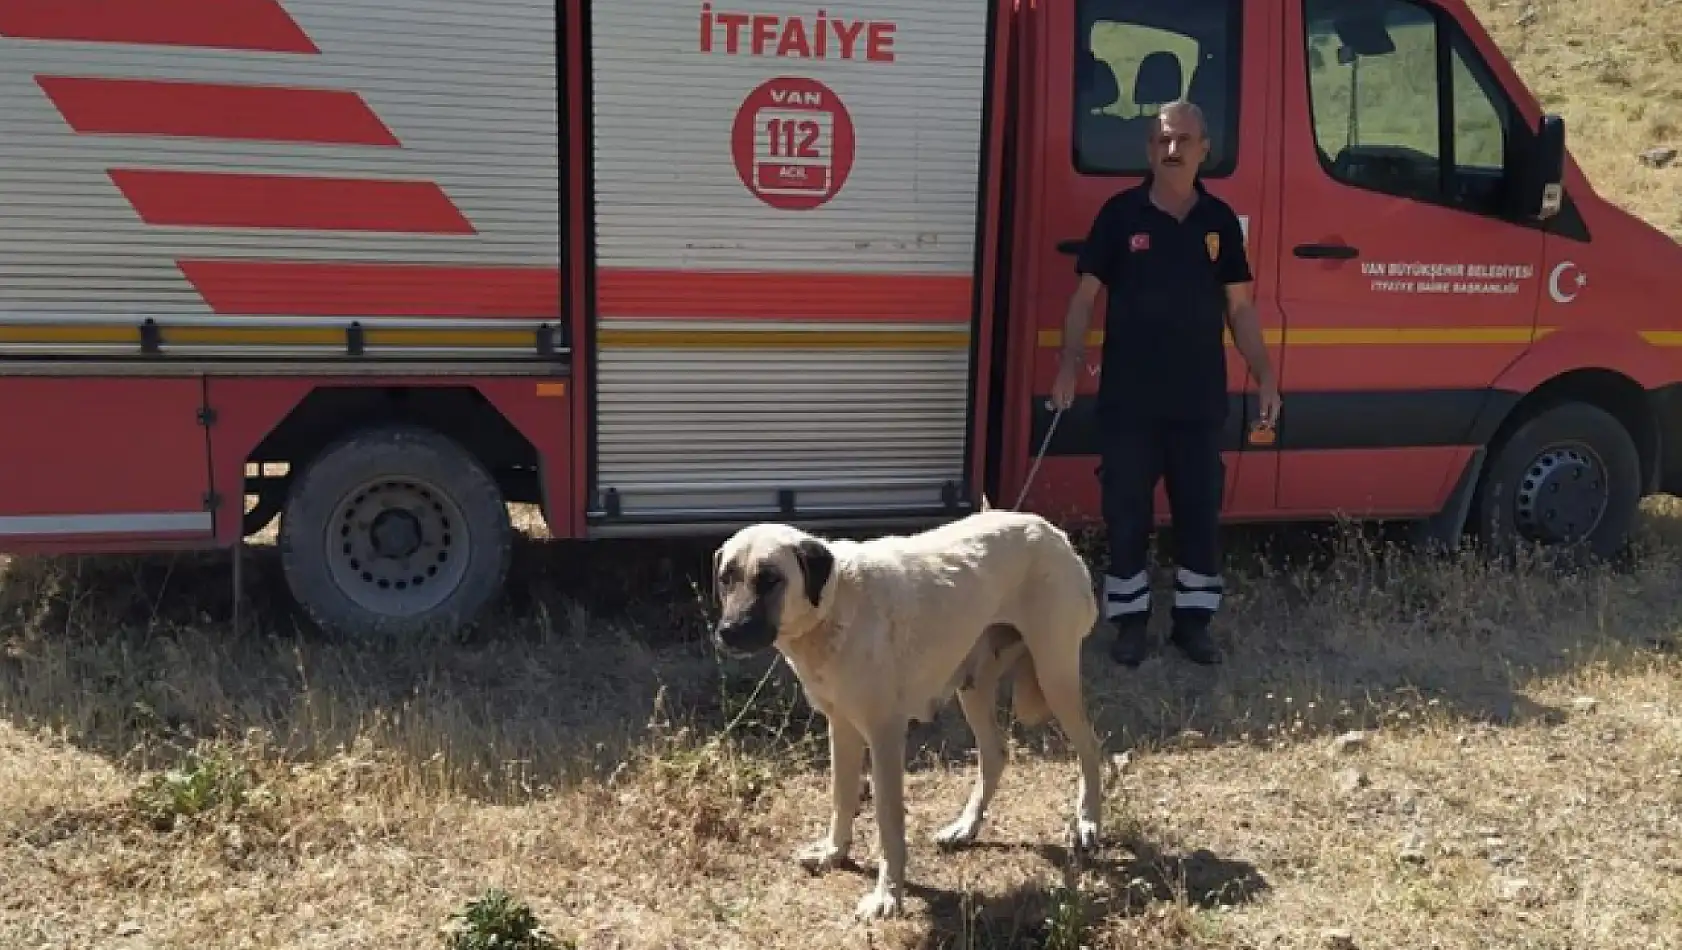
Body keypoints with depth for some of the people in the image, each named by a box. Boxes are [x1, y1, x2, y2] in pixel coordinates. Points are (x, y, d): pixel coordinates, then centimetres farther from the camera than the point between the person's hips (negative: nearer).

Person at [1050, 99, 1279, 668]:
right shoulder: (1120, 213, -1)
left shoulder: (1220, 220, 7)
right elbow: (1085, 296, -2)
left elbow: (1240, 309, 10)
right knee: (1126, 513, 4)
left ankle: (1193, 619, 22)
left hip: (1200, 398, 3)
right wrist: (1070, 362, -16)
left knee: (1200, 512, 8)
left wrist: (1265, 377, 4)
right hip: (1128, 396, -2)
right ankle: (1131, 620, 17)